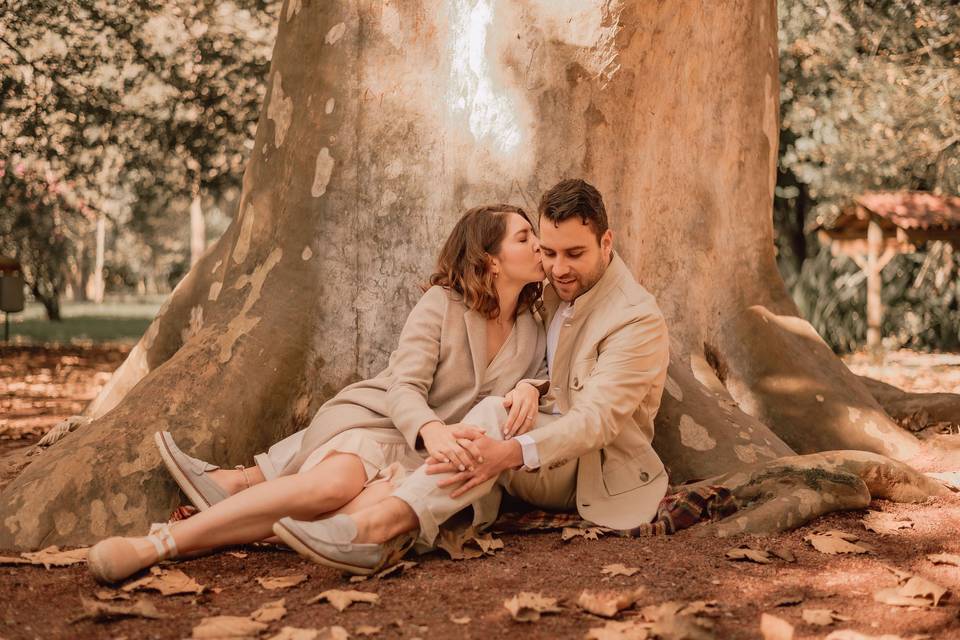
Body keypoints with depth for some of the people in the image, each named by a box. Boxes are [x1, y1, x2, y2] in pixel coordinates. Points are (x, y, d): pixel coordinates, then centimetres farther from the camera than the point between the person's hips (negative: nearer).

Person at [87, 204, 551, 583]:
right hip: (374, 419, -2)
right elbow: (404, 389, -12)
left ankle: (243, 484, -27)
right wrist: (432, 430, -37)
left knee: (386, 505, -36)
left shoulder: (533, 334, 8)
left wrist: (528, 388, -10)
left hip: (426, 457, 2)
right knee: (339, 479, -39)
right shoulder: (441, 304, -4)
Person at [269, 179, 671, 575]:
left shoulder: (638, 319, -17)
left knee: (495, 413, -33)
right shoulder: (558, 287, 9)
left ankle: (378, 524, -52)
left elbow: (597, 419, -30)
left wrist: (511, 453, -45)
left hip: (592, 470, -8)